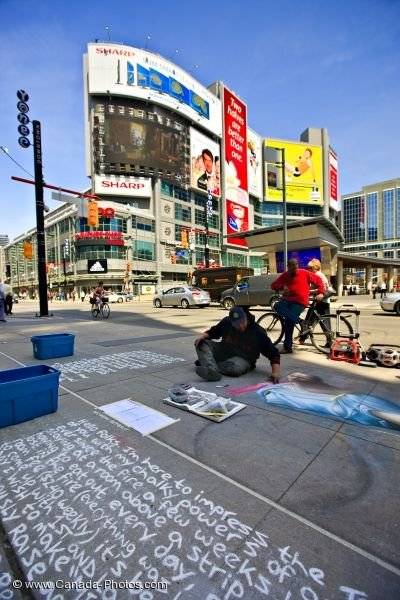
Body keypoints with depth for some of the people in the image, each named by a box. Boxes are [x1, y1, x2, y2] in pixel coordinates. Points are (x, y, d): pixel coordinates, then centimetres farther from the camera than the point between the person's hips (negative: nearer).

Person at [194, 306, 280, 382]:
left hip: (242, 359, -3)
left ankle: (206, 361, -21)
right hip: (223, 351, 4)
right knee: (202, 343, -19)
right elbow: (213, 331, 8)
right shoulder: (226, 322, -10)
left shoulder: (258, 332, -19)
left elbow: (273, 353, -14)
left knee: (236, 367, -40)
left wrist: (275, 372, -27)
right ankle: (212, 370, -40)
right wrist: (203, 336, -13)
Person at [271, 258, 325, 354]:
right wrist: (283, 286, -11)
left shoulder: (304, 273, 2)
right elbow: (273, 285, 9)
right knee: (277, 306, -26)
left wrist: (321, 292, -3)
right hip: (286, 300, 4)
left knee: (289, 321, -18)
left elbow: (318, 280, 8)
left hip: (299, 302, -4)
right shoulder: (284, 275, 10)